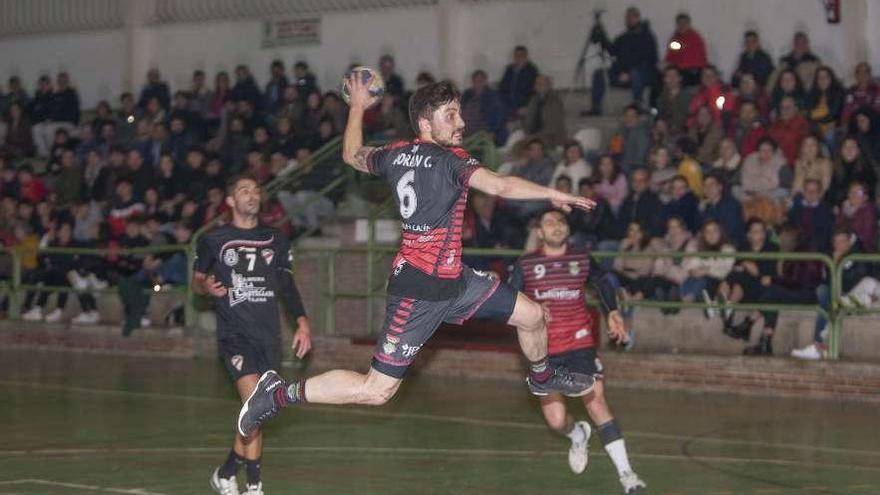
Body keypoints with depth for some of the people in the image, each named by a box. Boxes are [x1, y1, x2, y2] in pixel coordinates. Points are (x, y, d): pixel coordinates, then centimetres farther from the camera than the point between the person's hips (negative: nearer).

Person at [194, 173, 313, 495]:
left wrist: (302, 321, 7)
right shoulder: (213, 240, 4)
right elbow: (197, 280, 12)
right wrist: (207, 287, -12)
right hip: (234, 333, -5)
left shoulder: (276, 240, 14)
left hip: (269, 335, 5)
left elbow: (286, 284, 18)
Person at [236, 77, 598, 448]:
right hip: (420, 289, -10)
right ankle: (282, 393, 3)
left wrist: (357, 107, 37)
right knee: (376, 390, -5)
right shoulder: (448, 159, -18)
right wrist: (553, 194, -23)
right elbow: (499, 185, -32)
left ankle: (543, 378, 46)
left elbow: (352, 155, 25)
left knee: (531, 315, 18)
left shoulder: (397, 154, 6)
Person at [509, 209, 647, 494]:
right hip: (545, 351, 0)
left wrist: (612, 313, 15)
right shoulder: (525, 265, 0)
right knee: (556, 421, -4)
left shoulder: (582, 259, 6)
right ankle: (579, 437, 34)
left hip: (580, 344, 0)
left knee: (596, 404, -14)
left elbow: (603, 281, 25)